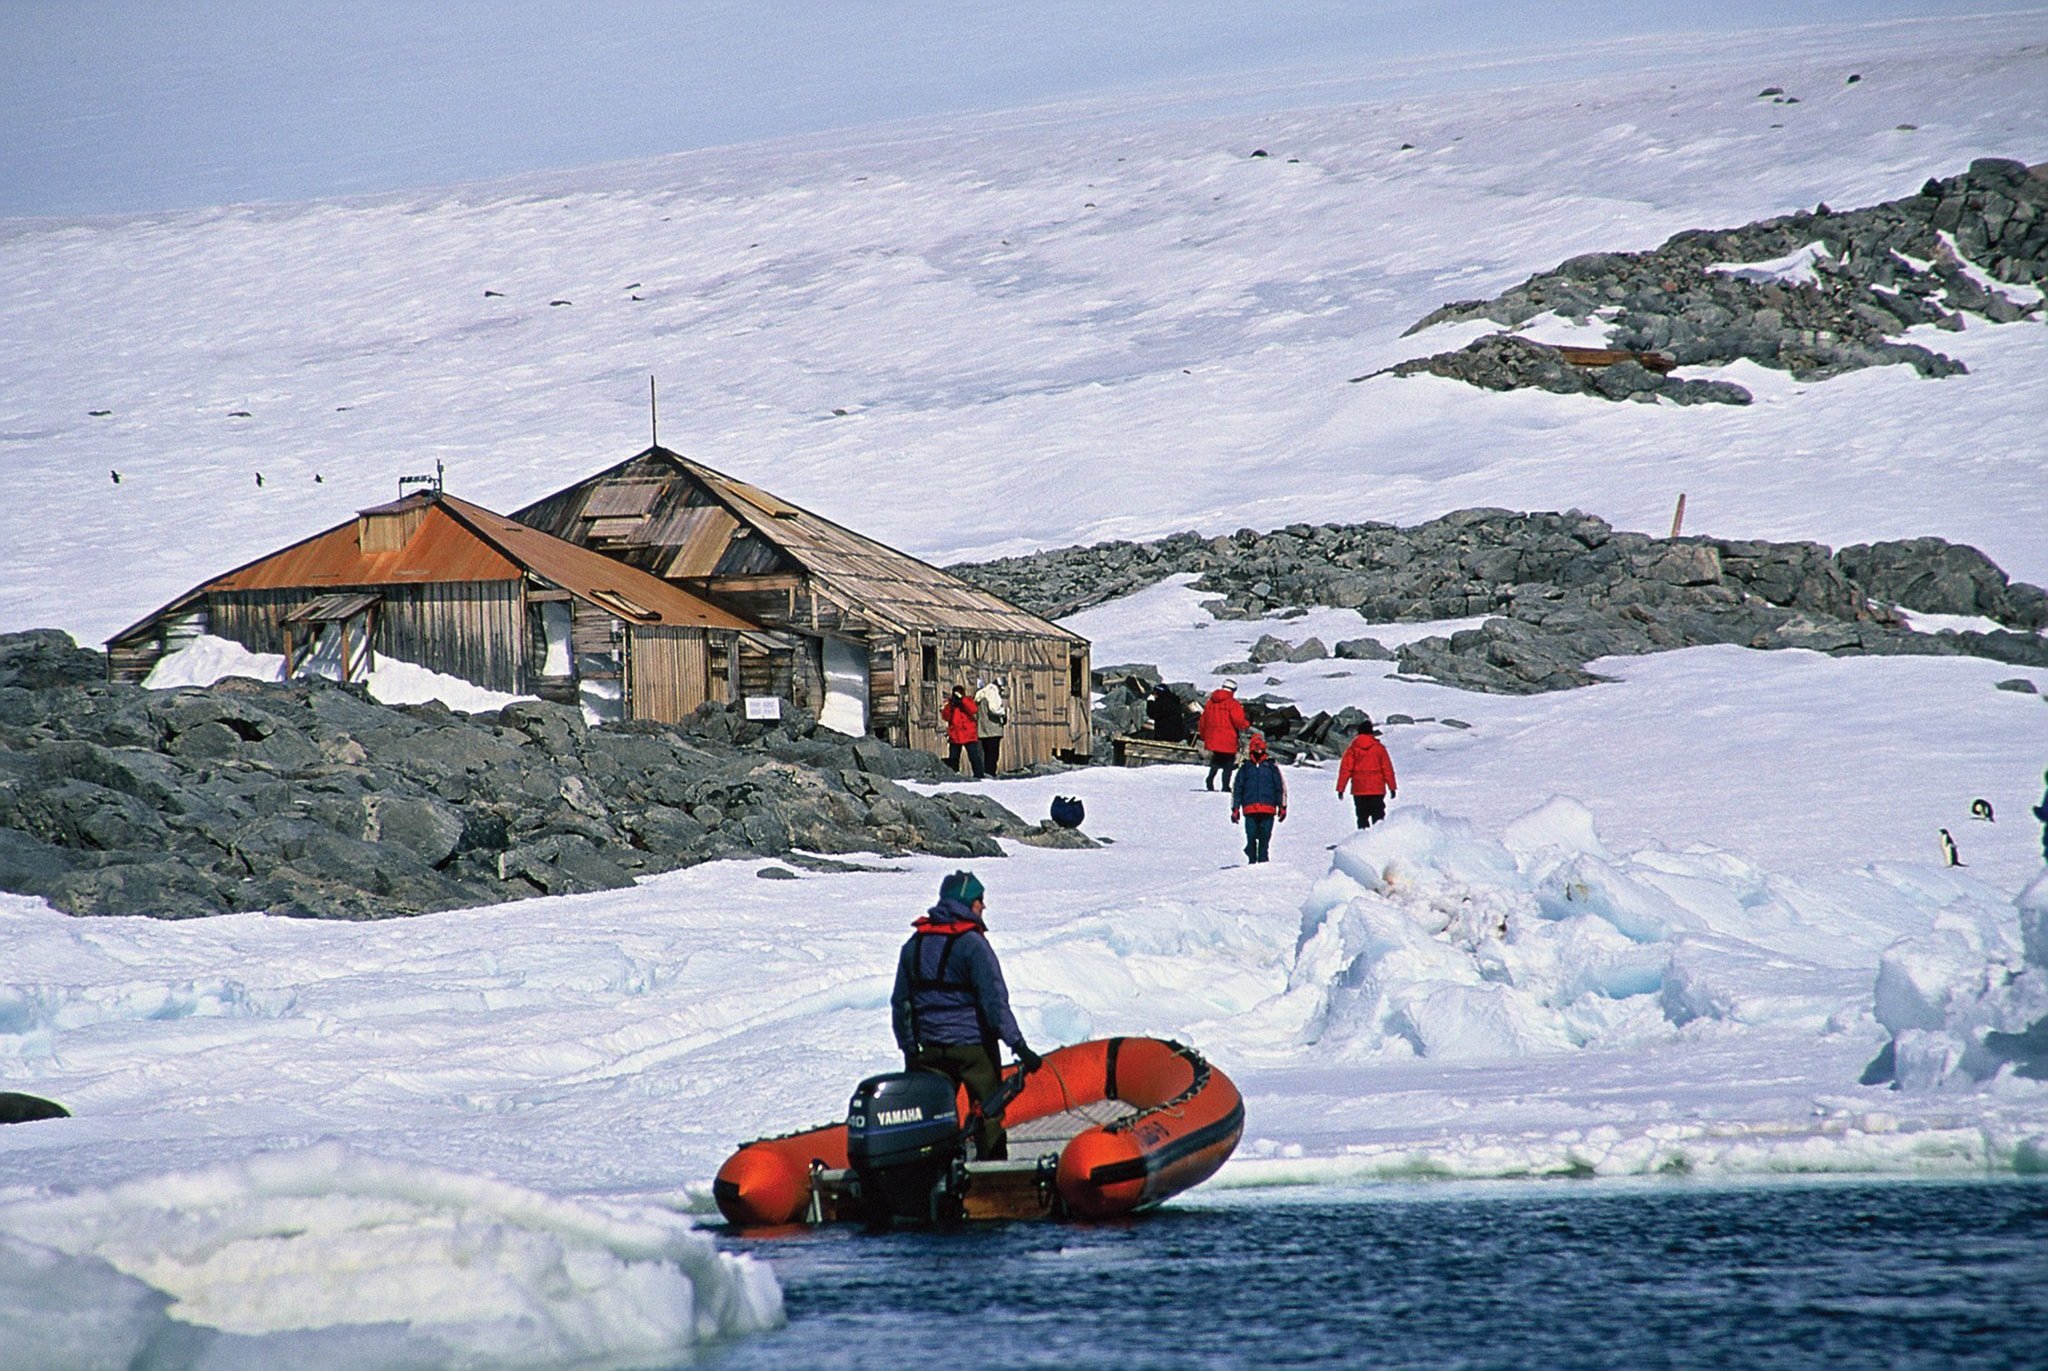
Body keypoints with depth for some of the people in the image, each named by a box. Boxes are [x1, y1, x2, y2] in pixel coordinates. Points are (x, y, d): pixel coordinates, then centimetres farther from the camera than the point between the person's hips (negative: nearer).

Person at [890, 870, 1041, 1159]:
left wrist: (909, 1049, 19)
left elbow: (900, 1003, 12)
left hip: (931, 1048, 5)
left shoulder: (914, 945, 7)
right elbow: (994, 1001, -16)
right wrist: (1019, 1046, -14)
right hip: (974, 1046, -5)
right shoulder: (972, 944, -12)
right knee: (988, 1115, 3)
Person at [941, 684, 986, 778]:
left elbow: (973, 710, -20)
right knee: (953, 758, 7)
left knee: (974, 756, -7)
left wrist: (962, 699, -22)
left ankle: (979, 775, -6)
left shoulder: (968, 701, 1)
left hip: (969, 736, -3)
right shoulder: (950, 704, 6)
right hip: (954, 737, 3)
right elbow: (946, 717, -5)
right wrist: (950, 705, -17)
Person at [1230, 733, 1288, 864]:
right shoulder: (1245, 767, 13)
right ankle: (1252, 861, 3)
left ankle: (1263, 861, 1)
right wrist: (1235, 809, 10)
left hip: (1268, 810, 0)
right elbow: (1237, 788, 15)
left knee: (1265, 838, -4)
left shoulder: (1271, 766, 12)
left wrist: (1282, 807, 8)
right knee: (1251, 837, -5)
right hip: (1250, 810, 0)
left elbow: (1280, 787, 13)